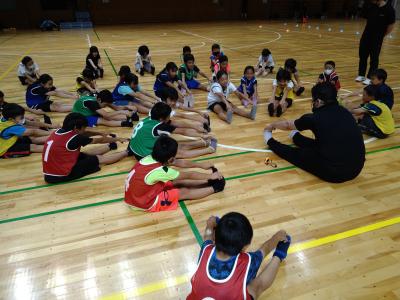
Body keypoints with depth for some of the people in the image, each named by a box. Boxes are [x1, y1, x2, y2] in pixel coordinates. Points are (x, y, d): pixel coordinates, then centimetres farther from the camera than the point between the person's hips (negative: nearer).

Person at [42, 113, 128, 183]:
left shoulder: (58, 132, 3)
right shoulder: (74, 138, -18)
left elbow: (84, 133, 19)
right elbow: (98, 141, -3)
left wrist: (100, 133, 19)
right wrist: (117, 139, 10)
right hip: (62, 175, -7)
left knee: (86, 153, 22)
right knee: (99, 159, 3)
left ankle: (111, 145, 40)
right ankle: (127, 152, 16)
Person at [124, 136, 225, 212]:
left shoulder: (152, 158, -9)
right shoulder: (160, 171, -31)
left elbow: (181, 162, 4)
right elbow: (189, 175, -17)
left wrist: (201, 165, 14)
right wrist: (211, 176, -3)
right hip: (145, 203, -7)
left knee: (179, 182, 7)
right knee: (185, 192, -4)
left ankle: (208, 183, 13)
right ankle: (214, 188, 10)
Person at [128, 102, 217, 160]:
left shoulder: (150, 119, -3)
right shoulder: (158, 126, -26)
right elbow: (183, 131, -16)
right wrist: (202, 135, -4)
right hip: (144, 155, -8)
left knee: (179, 145, 4)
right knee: (180, 153, -8)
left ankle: (205, 142, 12)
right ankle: (210, 149, 1)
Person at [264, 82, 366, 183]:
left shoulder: (316, 117, -10)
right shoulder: (345, 112, 6)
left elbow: (288, 125, 8)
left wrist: (272, 125, 29)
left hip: (333, 172, -6)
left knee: (297, 153, 14)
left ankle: (270, 141, 35)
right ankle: (295, 137, 51)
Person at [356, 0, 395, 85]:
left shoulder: (389, 9, -15)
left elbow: (391, 25, -5)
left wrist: (382, 35, 1)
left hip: (377, 37, -4)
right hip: (367, 34, 5)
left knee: (374, 58, 1)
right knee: (362, 56, 9)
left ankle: (370, 78, 9)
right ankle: (361, 75, 22)